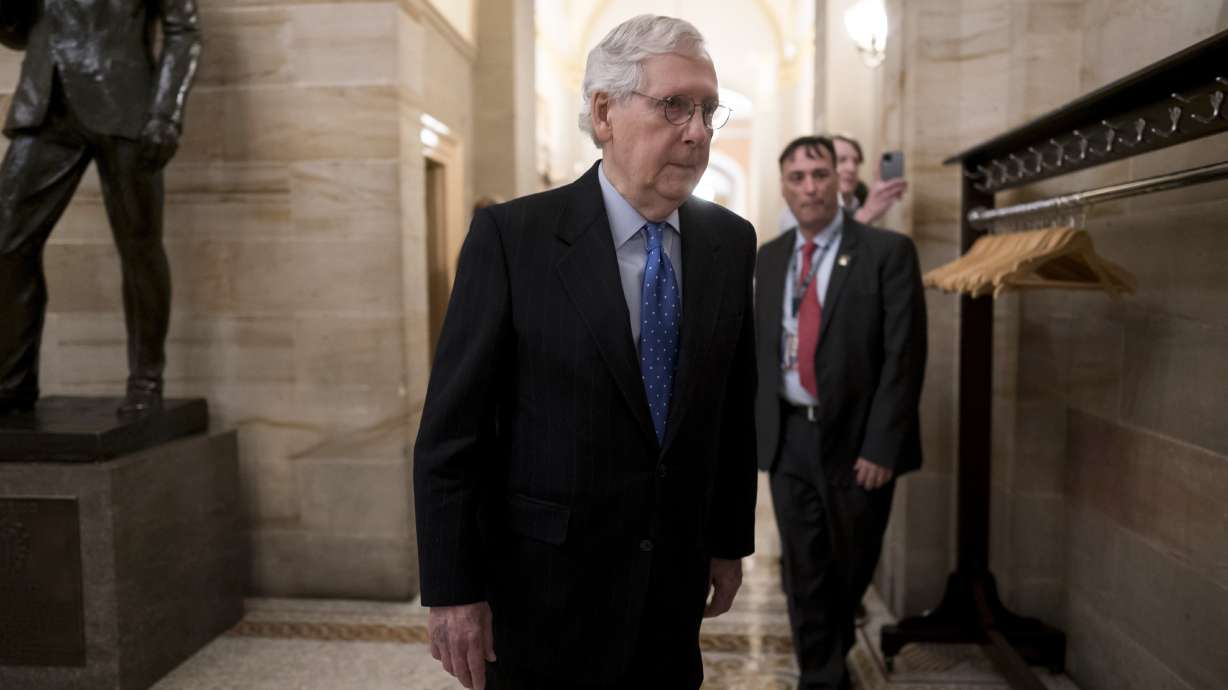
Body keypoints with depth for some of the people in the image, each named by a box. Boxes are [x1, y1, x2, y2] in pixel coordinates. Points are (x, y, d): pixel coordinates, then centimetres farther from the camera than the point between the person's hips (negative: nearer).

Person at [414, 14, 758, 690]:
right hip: (543, 590, -3)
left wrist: (730, 540, 10)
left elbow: (735, 408, 7)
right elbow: (451, 428, -12)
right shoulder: (511, 235, -13)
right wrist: (452, 591, -11)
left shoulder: (730, 242, 0)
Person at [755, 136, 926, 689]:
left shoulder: (888, 252, -8)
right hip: (788, 438, 3)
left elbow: (903, 355, -12)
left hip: (855, 440, -3)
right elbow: (759, 347, 11)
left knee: (851, 569, 15)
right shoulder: (769, 258, 8)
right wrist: (756, 427, 5)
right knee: (805, 572, 9)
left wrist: (881, 447, -16)